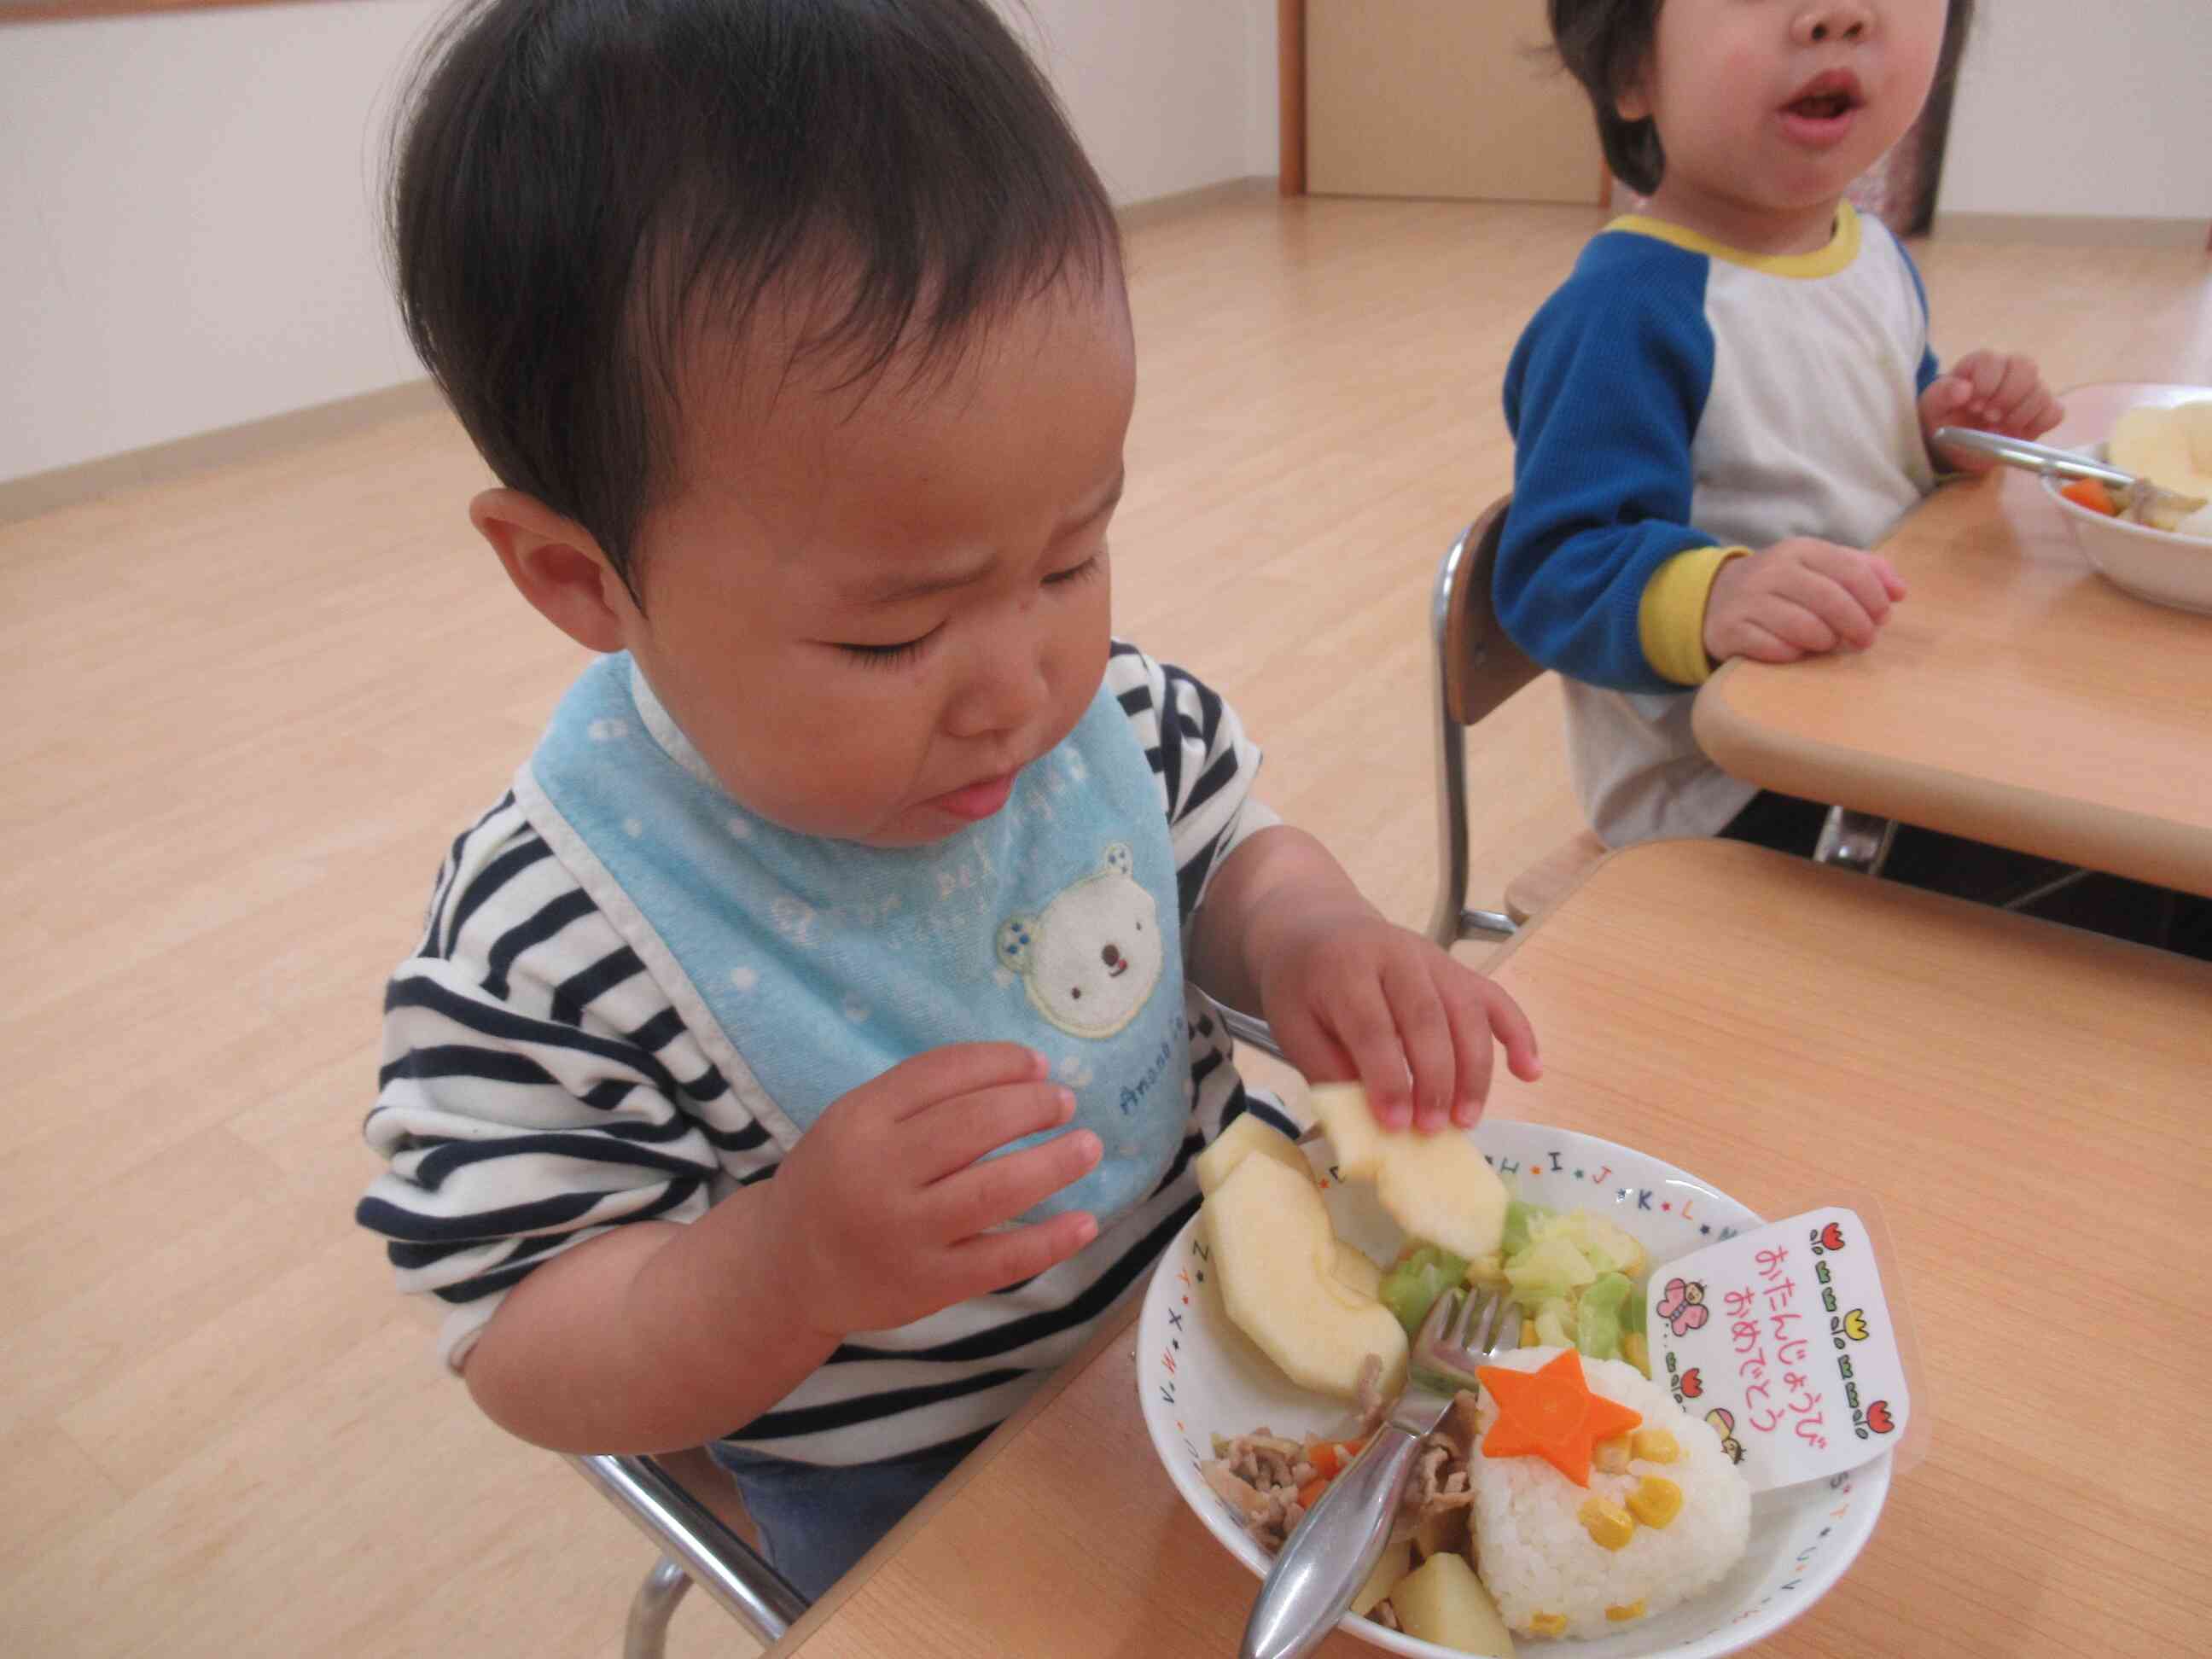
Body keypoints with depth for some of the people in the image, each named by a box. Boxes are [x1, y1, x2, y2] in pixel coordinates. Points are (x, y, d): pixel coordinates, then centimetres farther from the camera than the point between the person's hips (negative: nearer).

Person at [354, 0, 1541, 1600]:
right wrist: (787, 1266, -38)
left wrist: (1307, 933, -23)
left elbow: (1223, 847, 0)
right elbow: (529, 1356, -19)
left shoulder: (1097, 694, -17)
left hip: (1229, 1265, 4)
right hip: (921, 1493, -3)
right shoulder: (548, 949, -28)